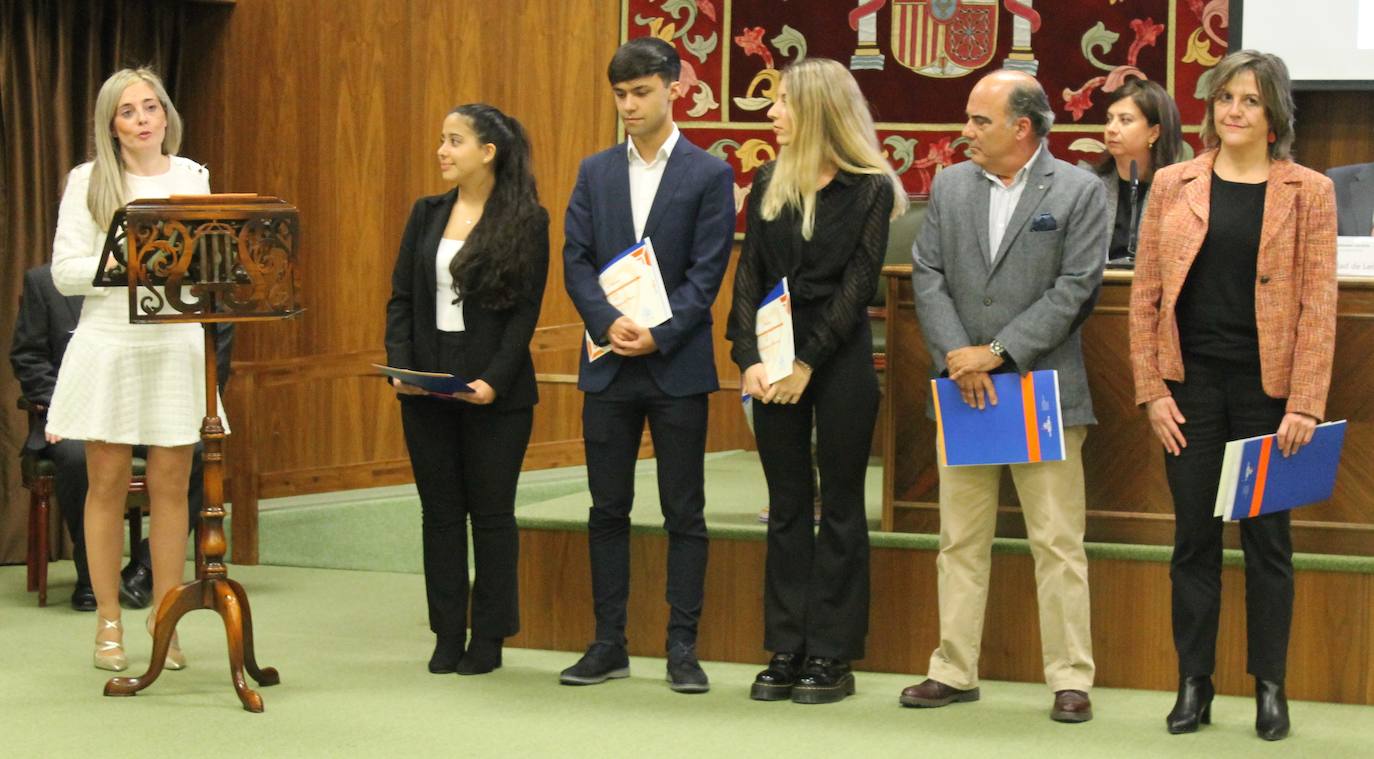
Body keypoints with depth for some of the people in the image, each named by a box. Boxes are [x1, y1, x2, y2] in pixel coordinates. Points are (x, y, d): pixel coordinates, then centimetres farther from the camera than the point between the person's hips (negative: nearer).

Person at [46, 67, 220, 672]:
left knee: (171, 486, 2)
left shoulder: (192, 178, 9)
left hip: (177, 346, 2)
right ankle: (108, 623, 10)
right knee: (108, 485, 2)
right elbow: (66, 271, -4)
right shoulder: (88, 182, 1)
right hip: (109, 345, -2)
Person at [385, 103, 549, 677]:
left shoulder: (526, 221, -5)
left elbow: (526, 310, -8)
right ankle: (447, 637, 14)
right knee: (440, 511, 8)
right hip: (426, 388, 4)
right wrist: (400, 366, -6)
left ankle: (489, 639, 12)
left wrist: (495, 380, -17)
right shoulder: (427, 214, 8)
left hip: (496, 391, -4)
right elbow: (401, 298, 8)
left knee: (492, 512, 4)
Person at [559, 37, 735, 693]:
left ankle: (682, 646, 7)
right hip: (608, 366, 3)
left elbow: (706, 274, -6)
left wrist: (658, 336, -17)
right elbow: (576, 261, 3)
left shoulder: (709, 174, -1)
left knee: (683, 511, 2)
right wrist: (609, 322, -14)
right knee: (608, 510, 7)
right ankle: (609, 644, 14)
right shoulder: (595, 172, 9)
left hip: (677, 364, -3)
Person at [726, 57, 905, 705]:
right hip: (775, 360, 5)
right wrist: (749, 357, -9)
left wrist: (807, 364, -15)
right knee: (786, 505, 8)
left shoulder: (869, 190, -5)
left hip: (839, 357, -4)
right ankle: (786, 650, 12)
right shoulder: (768, 184, 8)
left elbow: (855, 287, -9)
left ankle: (832, 656, 6)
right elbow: (749, 278, 4)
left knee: (840, 505, 2)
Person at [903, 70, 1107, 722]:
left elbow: (1075, 289, -10)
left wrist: (997, 353, -14)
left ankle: (1069, 678, 5)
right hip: (962, 391, 4)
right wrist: (958, 359, -9)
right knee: (960, 540, 9)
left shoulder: (1079, 192, -3)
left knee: (1058, 542, -2)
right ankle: (954, 670, 16)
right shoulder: (949, 186, 9)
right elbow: (928, 277, 5)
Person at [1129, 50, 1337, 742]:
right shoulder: (1174, 185, 6)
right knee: (1194, 535, 6)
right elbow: (1145, 294, 5)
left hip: (1267, 386, -2)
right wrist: (1152, 391, -2)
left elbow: (1319, 305, -3)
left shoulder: (1308, 193, 0)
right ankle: (1194, 684, 15)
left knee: (1267, 538, 6)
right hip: (1191, 385, 2)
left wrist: (1305, 405, -10)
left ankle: (1269, 687, 15)